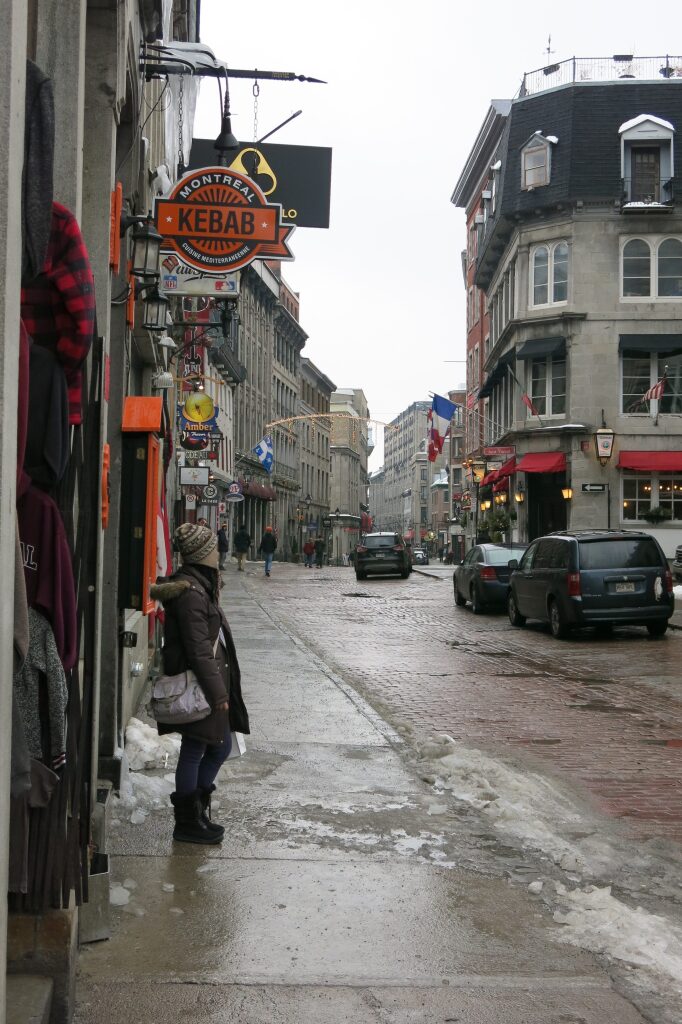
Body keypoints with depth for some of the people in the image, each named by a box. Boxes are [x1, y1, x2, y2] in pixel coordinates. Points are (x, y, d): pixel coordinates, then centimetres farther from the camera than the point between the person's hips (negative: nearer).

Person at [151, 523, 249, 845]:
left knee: (220, 747, 18)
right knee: (193, 752, 2)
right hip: (198, 686, -10)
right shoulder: (190, 592, -20)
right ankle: (187, 822, 15)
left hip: (209, 682, 10)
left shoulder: (199, 585, 12)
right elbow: (199, 649, -22)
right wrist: (217, 691, -19)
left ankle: (197, 811, 29)